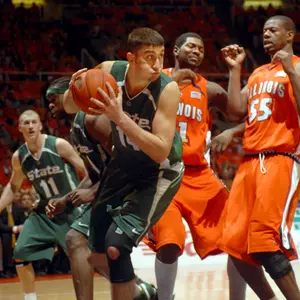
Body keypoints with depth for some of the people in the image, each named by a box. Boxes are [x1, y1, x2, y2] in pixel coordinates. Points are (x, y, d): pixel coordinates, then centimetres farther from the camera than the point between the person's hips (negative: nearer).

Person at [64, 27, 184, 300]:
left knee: (116, 246, -21)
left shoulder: (167, 89, -29)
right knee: (95, 250, 12)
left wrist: (120, 117, -42)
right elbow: (70, 106, -2)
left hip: (160, 171, -5)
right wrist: (75, 90, -26)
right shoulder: (109, 72, -18)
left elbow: (161, 153, -33)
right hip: (124, 164, 5)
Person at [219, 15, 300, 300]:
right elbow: (236, 110, 14)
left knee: (266, 242, -18)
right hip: (250, 162, 8)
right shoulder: (258, 73, 22)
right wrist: (234, 69, 13)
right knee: (235, 243, 3)